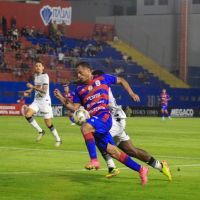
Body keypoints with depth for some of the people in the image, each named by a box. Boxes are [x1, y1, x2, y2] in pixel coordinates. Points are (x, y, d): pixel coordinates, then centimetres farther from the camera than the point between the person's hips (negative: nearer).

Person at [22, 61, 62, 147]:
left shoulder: (45, 76, -14)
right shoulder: (35, 75, 10)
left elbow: (44, 90, -24)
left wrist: (33, 87, -25)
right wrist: (28, 91, 10)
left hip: (45, 101, -7)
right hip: (36, 101, 7)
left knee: (48, 124, -4)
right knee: (27, 115, -17)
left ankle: (58, 140, 15)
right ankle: (40, 131, 0)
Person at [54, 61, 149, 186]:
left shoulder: (102, 79, 9)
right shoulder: (80, 89, 20)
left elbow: (121, 81, 20)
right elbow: (74, 107, 14)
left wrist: (131, 93, 12)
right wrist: (61, 98, 3)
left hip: (104, 116, -6)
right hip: (94, 123, 6)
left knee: (85, 127, -34)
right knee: (112, 151, 1)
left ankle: (94, 160, -32)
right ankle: (141, 169, 10)